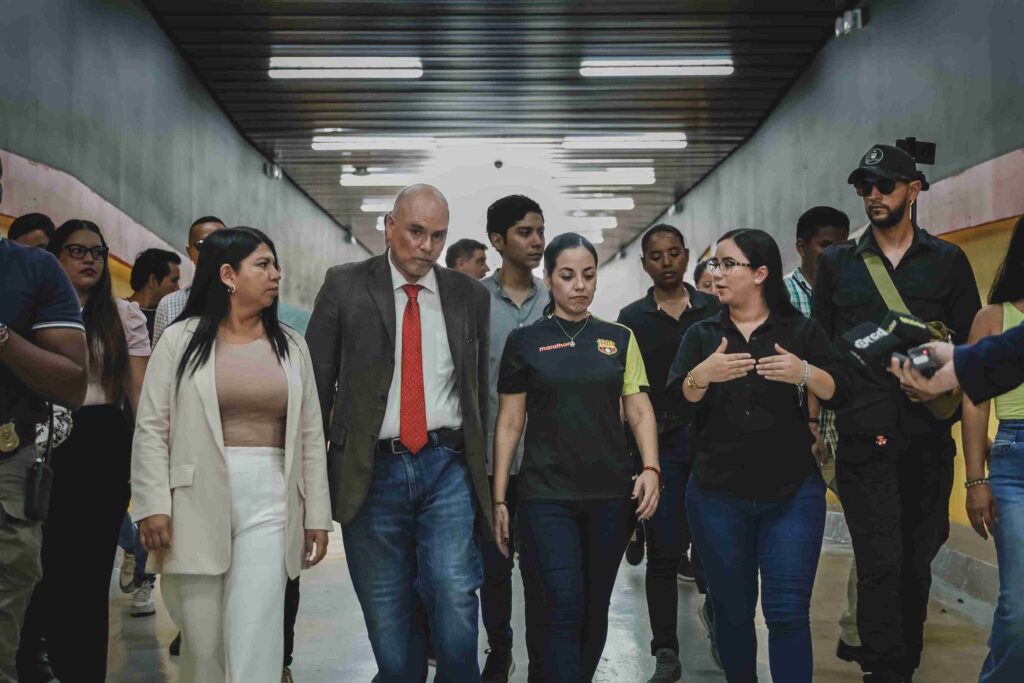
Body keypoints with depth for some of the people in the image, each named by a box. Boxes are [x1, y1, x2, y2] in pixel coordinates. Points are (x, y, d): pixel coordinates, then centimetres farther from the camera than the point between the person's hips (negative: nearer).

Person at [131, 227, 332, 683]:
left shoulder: (291, 346, 11)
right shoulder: (181, 340, 3)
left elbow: (310, 435, 10)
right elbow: (151, 430, 0)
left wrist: (317, 515, 6)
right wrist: (153, 505, -9)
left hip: (268, 504, 1)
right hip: (197, 503, -1)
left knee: (255, 641, -6)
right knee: (201, 642, 6)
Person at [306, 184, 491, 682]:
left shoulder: (470, 296, 8)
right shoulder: (345, 286, 2)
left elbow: (481, 388, 12)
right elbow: (316, 381, 2)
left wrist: (481, 468, 10)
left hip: (446, 467, 1)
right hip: (371, 471, 0)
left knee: (455, 595, -11)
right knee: (387, 613, 7)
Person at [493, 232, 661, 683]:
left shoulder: (619, 338, 9)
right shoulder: (524, 342, 3)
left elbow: (639, 410, 8)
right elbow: (509, 423, 4)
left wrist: (651, 468, -9)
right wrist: (499, 500, 0)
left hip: (612, 493, 3)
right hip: (547, 495, -2)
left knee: (595, 607, 11)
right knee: (562, 608, -10)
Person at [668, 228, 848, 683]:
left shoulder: (801, 331, 4)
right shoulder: (702, 335, 7)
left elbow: (838, 391, -5)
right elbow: (677, 400, -6)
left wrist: (805, 374, -25)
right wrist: (703, 375, -27)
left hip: (792, 493, -2)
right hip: (718, 497, 2)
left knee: (788, 613, -5)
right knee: (732, 611, 10)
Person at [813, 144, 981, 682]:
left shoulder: (948, 260, 9)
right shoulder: (837, 264, 9)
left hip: (929, 436, 2)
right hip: (864, 436, -1)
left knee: (917, 562, 10)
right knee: (881, 563, -8)